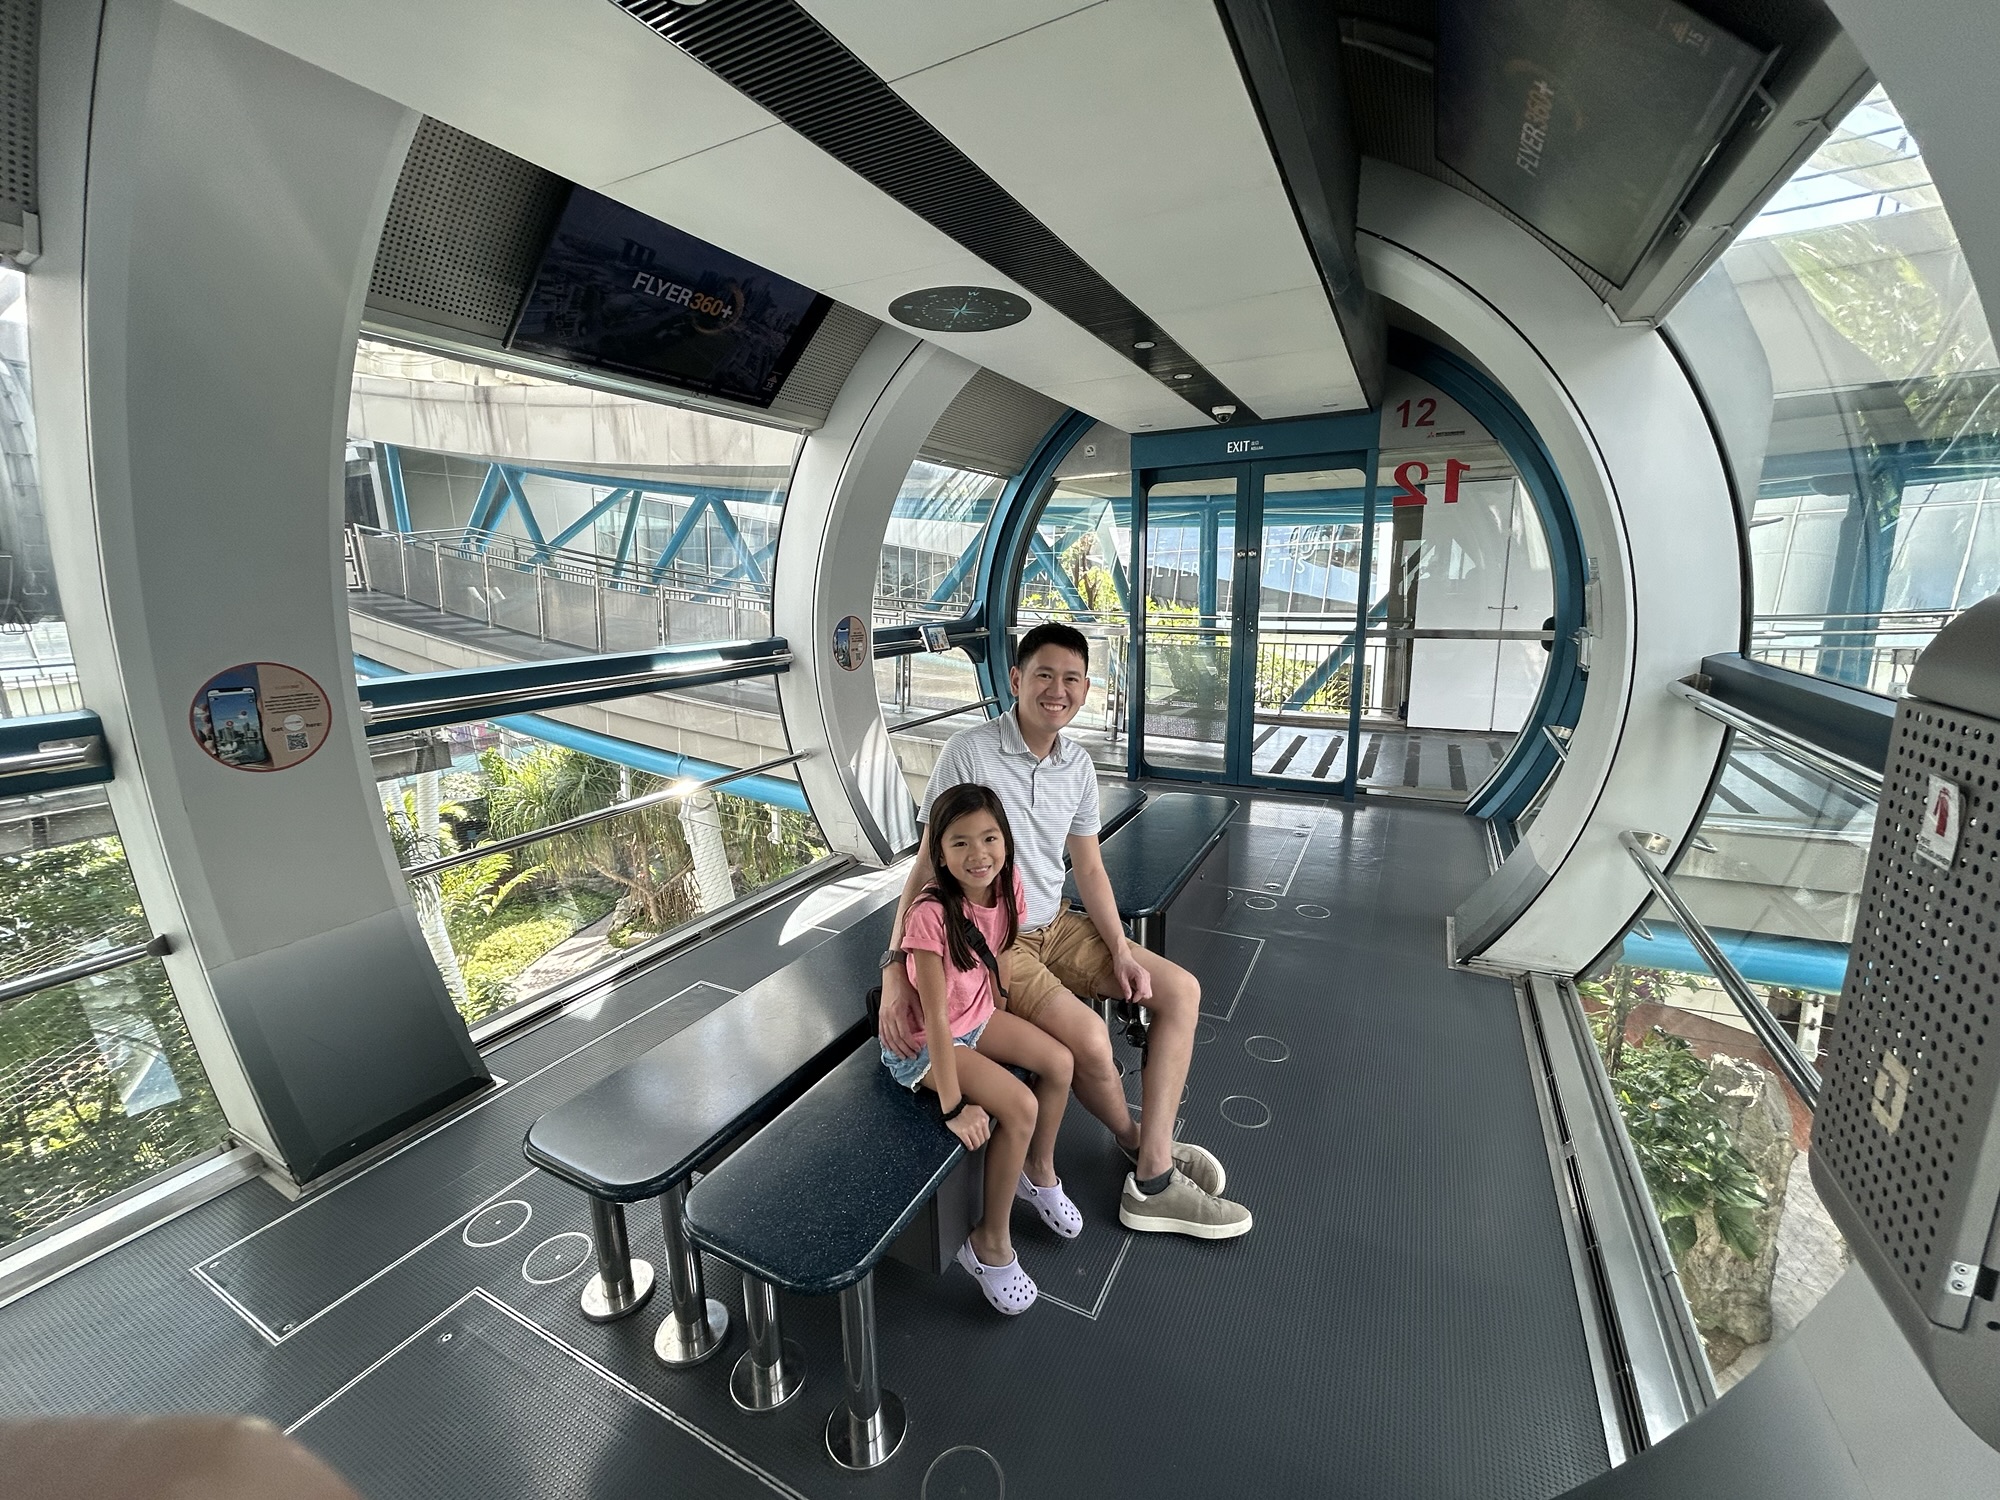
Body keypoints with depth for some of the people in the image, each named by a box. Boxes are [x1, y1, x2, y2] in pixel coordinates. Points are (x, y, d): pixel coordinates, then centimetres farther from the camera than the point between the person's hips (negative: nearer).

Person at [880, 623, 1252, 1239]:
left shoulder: (1078, 765, 2)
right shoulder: (969, 753, -19)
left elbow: (1089, 868, 8)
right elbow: (928, 865, -19)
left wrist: (1120, 951, -3)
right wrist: (895, 969, -27)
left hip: (1055, 925, 8)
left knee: (1180, 990, 1)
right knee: (1088, 1037, -26)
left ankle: (1154, 1177, 2)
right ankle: (1136, 1139, 10)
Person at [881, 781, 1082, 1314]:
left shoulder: (1007, 883, -14)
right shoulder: (932, 914, -34)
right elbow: (936, 1018, -30)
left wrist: (999, 1019, 10)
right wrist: (954, 1107, -25)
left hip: (976, 1016, 7)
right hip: (922, 1042, -7)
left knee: (1059, 1062, 0)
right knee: (1020, 1107, -17)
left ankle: (1039, 1170, 27)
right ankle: (991, 1243, 6)